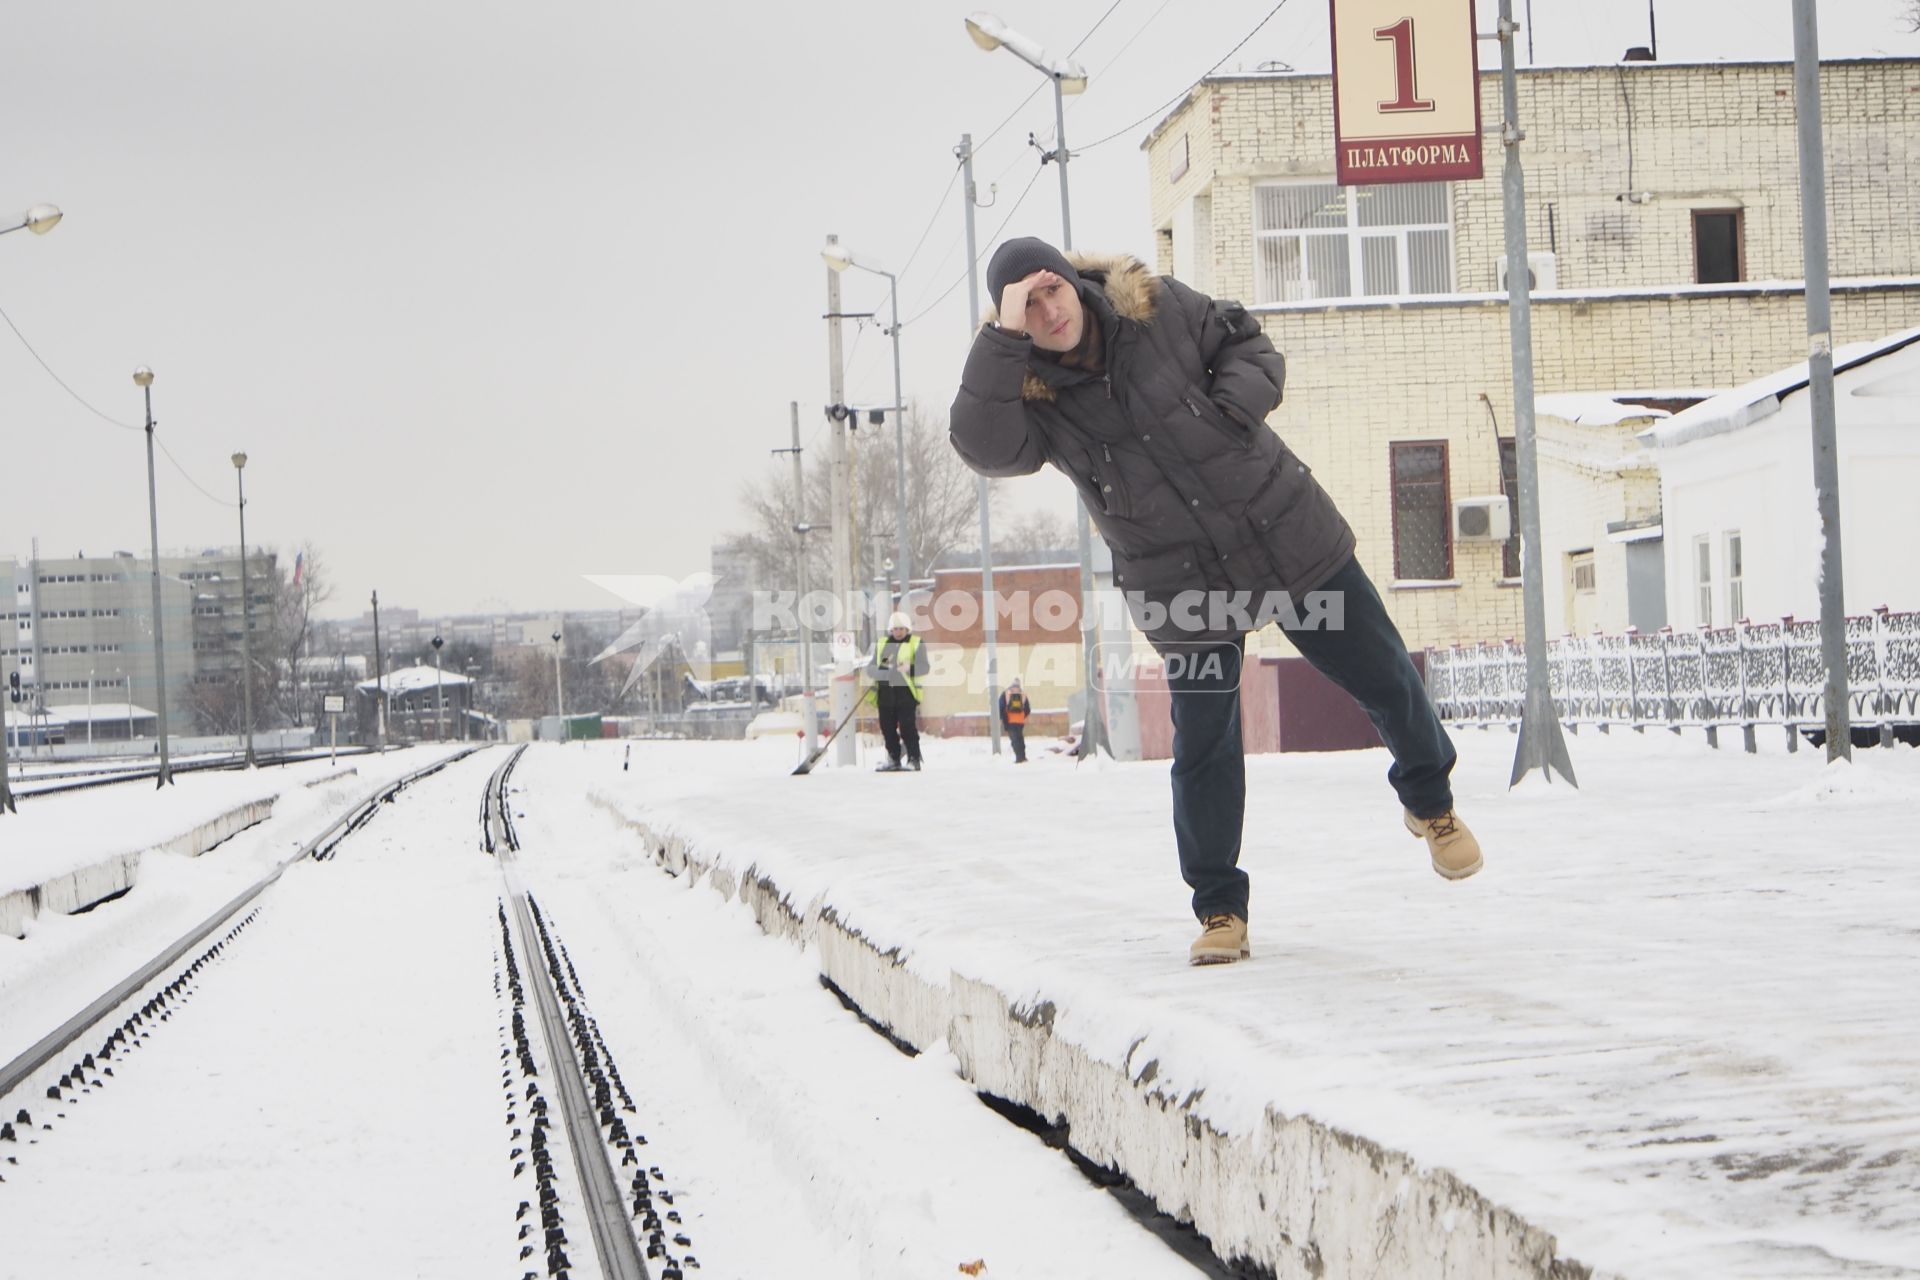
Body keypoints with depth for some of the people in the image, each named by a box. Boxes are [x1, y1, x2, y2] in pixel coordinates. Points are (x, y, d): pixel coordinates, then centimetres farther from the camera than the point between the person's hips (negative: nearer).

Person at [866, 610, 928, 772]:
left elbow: (923, 667, -5)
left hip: (906, 693, -4)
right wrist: (882, 669, -13)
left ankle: (914, 760, -2)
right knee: (888, 728, 6)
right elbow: (870, 668, 10)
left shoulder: (915, 643, 5)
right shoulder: (882, 645, 17)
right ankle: (893, 760, 16)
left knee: (907, 728, -8)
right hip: (885, 693, 4)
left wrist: (910, 669, -24)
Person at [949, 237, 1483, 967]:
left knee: (1385, 680, 11)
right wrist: (1003, 337, -37)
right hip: (1185, 589, -1)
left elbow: (1246, 343, 6)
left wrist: (1236, 402, -14)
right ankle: (1219, 910, 13)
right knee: (1205, 749, -3)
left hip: (1287, 533, 1)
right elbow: (985, 445, -32)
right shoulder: (1030, 396, -11)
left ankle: (1430, 802, 39)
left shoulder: (1155, 307, -8)